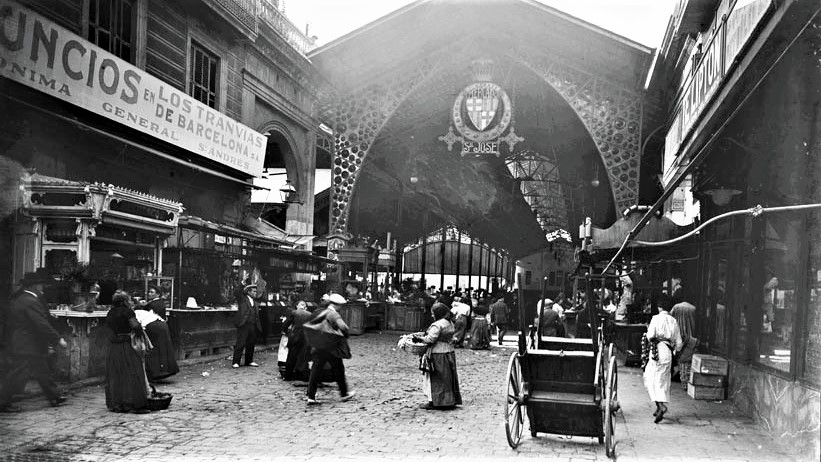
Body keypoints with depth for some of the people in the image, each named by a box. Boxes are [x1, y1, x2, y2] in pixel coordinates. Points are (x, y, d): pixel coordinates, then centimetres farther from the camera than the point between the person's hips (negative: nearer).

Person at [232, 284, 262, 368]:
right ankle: (236, 362, -3)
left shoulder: (256, 303, 20)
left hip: (253, 326, 6)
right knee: (240, 344, -7)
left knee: (251, 344, 8)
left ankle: (249, 361, 19)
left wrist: (259, 327, 12)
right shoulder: (242, 300, 4)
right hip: (244, 324, -6)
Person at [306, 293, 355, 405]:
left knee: (315, 371, 5)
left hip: (318, 347, 6)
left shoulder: (321, 313, 12)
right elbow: (343, 327, -26)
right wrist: (345, 337, -7)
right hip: (331, 348, -6)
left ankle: (311, 397, 0)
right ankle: (344, 394, 22)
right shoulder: (334, 314, -11)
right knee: (338, 370, 10)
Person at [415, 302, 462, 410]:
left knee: (436, 379, -1)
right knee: (447, 378, 15)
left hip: (438, 353, -9)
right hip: (449, 351, 9)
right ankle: (450, 400, 20)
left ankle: (433, 402, 4)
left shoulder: (437, 325, -17)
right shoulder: (449, 324, 13)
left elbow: (430, 339, -22)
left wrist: (421, 337, -4)